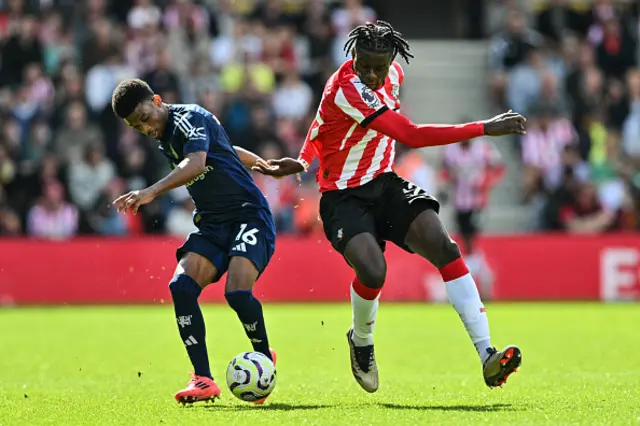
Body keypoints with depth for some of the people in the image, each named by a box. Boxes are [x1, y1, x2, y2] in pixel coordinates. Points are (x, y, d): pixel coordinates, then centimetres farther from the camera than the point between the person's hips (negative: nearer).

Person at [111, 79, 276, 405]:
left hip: (249, 215, -8)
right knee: (181, 286, -17)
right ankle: (203, 380, -17)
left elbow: (196, 164, -35)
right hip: (211, 224, 8)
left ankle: (264, 358, 1)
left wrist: (152, 192, -48)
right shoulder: (164, 139, 15)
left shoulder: (189, 118, -13)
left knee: (237, 292, -27)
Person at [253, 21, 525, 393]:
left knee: (443, 247, -19)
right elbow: (412, 136, -29)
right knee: (373, 271, -30)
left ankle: (487, 355, -24)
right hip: (344, 198, -6)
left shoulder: (393, 76, 1)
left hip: (385, 185, 6)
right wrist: (485, 128, -26)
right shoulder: (346, 90, -25)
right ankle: (362, 342, 6)